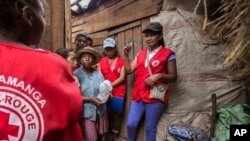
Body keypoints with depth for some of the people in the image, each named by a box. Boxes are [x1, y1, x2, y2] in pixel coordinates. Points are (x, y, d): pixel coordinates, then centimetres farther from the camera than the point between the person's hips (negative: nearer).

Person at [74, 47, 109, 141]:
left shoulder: (98, 73, 2)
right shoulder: (76, 74, -9)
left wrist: (107, 94, -16)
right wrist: (91, 99, -21)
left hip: (101, 110, 4)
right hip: (87, 112, -4)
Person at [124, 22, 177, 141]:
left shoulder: (168, 54, -4)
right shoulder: (140, 54, 12)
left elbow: (173, 76, -3)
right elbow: (128, 70, 8)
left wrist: (159, 76, -19)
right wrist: (126, 55, -1)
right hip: (138, 95, 5)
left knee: (150, 128, 5)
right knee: (130, 124, 6)